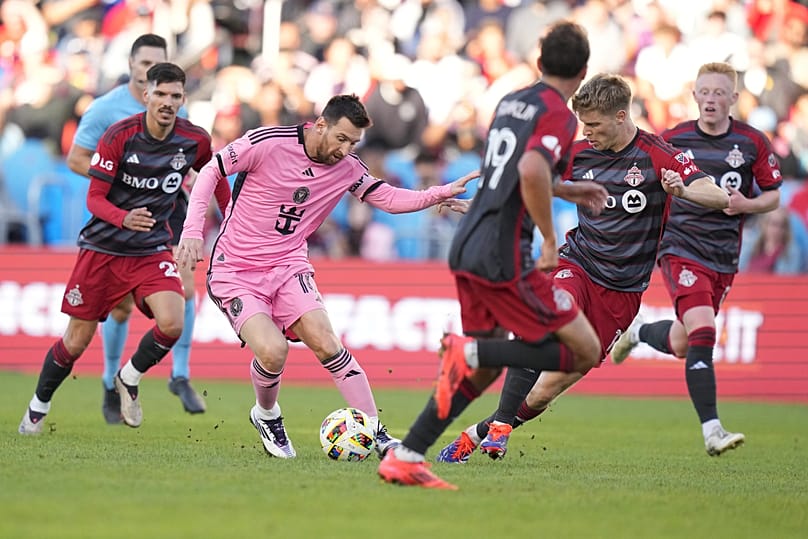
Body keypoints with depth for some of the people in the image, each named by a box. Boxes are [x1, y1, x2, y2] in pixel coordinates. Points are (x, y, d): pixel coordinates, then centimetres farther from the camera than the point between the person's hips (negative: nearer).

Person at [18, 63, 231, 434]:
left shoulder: (195, 141, -7)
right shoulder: (118, 136, -16)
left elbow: (217, 178, 15)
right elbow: (94, 198, -14)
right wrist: (124, 218, -34)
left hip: (152, 249, 2)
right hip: (102, 247, -2)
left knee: (172, 323, -23)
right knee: (76, 342, 1)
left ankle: (129, 379, 7)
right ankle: (37, 408, 26)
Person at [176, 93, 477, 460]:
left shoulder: (347, 169, -1)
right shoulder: (267, 142, -15)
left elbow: (388, 198, 3)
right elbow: (211, 171, -7)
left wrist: (442, 193, -12)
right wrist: (193, 230, -14)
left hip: (289, 266, 4)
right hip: (235, 271, -4)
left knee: (325, 342, -17)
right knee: (272, 351, -23)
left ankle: (378, 435, -12)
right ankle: (266, 416, 10)